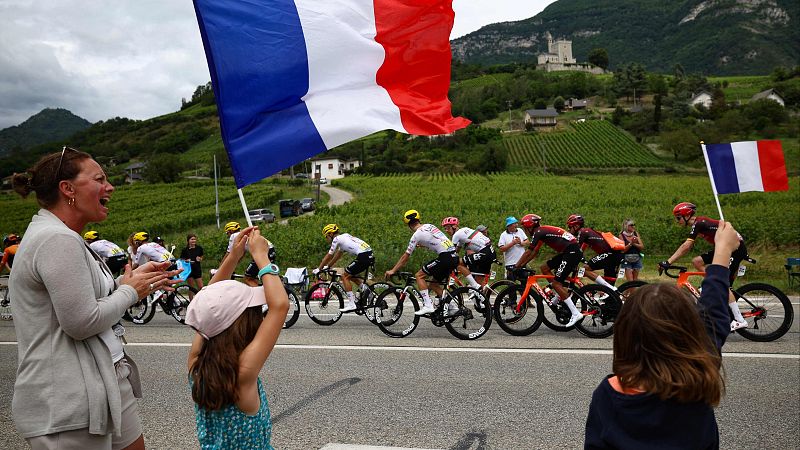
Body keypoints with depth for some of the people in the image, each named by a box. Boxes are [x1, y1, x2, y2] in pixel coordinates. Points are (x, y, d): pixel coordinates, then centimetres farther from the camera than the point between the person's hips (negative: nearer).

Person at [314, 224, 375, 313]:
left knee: (345, 277, 1)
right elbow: (338, 255, 34)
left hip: (363, 256, -9)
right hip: (370, 255, 9)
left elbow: (329, 256, 5)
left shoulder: (337, 239, 1)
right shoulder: (344, 236, 26)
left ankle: (352, 304, -4)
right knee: (350, 276, 23)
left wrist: (318, 269, 15)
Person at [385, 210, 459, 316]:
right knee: (435, 283, 20)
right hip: (455, 257, 8)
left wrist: (393, 271, 7)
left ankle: (427, 306, -8)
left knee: (419, 275, -1)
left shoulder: (417, 234, -4)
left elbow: (406, 256, 0)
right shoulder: (429, 226, 17)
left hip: (445, 257, -8)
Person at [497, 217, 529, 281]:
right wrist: (512, 243, -18)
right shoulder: (503, 235, -5)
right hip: (511, 264, -3)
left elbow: (528, 242, 7)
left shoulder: (520, 231, 7)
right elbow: (501, 249, -13)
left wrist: (521, 243, -12)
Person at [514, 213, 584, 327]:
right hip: (567, 252, 10)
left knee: (556, 283, -9)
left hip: (572, 252, -10)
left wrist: (516, 266, -1)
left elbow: (528, 252, -9)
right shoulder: (542, 231, 19)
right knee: (544, 268, 14)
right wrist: (522, 264, 23)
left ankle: (576, 314, -11)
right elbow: (534, 252, 25)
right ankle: (562, 295, 15)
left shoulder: (538, 232, -9)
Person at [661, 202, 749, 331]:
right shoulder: (699, 223, 12)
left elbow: (685, 247, -24)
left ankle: (740, 320, -9)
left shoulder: (698, 223, -17)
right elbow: (688, 247, 15)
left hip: (736, 247, -9)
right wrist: (670, 261, 10)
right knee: (696, 261, 3)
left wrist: (668, 262, -26)